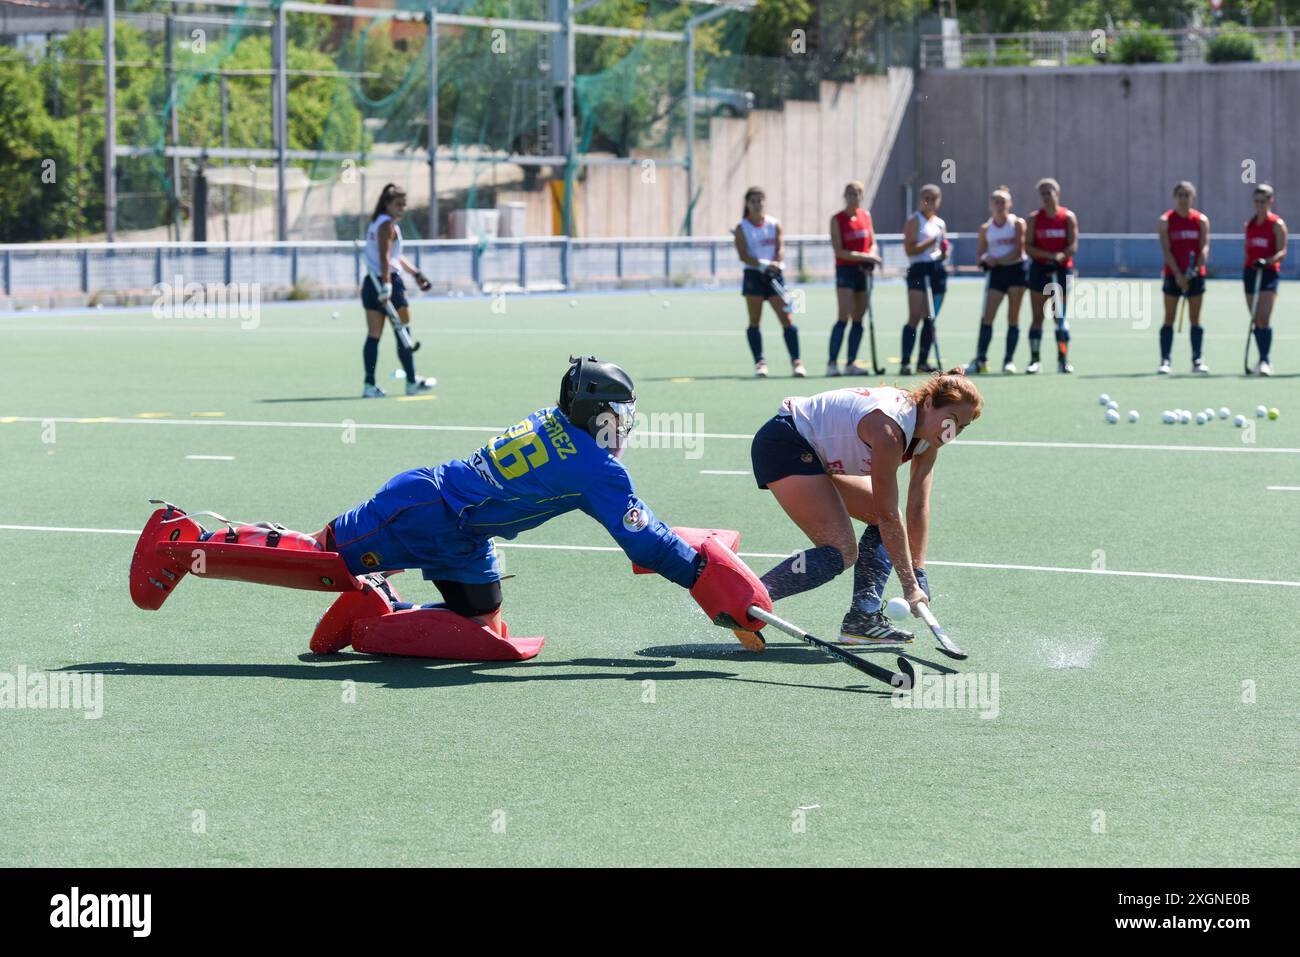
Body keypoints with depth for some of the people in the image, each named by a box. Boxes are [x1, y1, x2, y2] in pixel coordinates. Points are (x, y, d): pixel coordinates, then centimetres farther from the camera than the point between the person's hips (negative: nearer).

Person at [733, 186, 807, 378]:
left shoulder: (775, 224, 7)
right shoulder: (742, 228, 1)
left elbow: (780, 248, -2)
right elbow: (743, 255, -9)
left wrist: (775, 264, -22)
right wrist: (763, 264, -23)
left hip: (774, 276, 1)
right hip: (754, 276, -1)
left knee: (787, 319, -5)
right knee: (754, 321, 0)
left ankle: (796, 361, -5)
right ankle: (760, 362, 5)